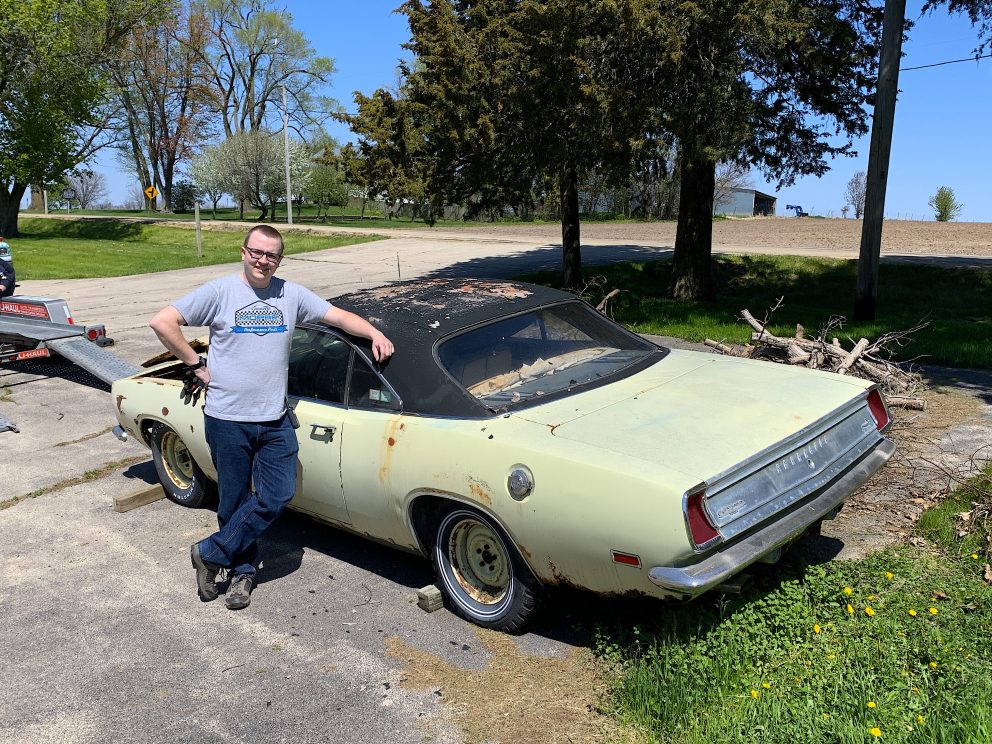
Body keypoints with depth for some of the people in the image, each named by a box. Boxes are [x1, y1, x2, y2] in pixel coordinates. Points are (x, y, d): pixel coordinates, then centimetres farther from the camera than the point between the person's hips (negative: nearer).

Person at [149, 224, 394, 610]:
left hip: (275, 420, 3)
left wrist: (375, 334, -5)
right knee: (235, 500, 8)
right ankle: (243, 571, 29)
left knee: (278, 495, 0)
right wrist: (196, 366, -7)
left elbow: (340, 316, 10)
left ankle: (210, 554, 17)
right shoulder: (219, 292, -5)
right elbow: (162, 322, -7)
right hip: (227, 419, -3)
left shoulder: (292, 295, 5)